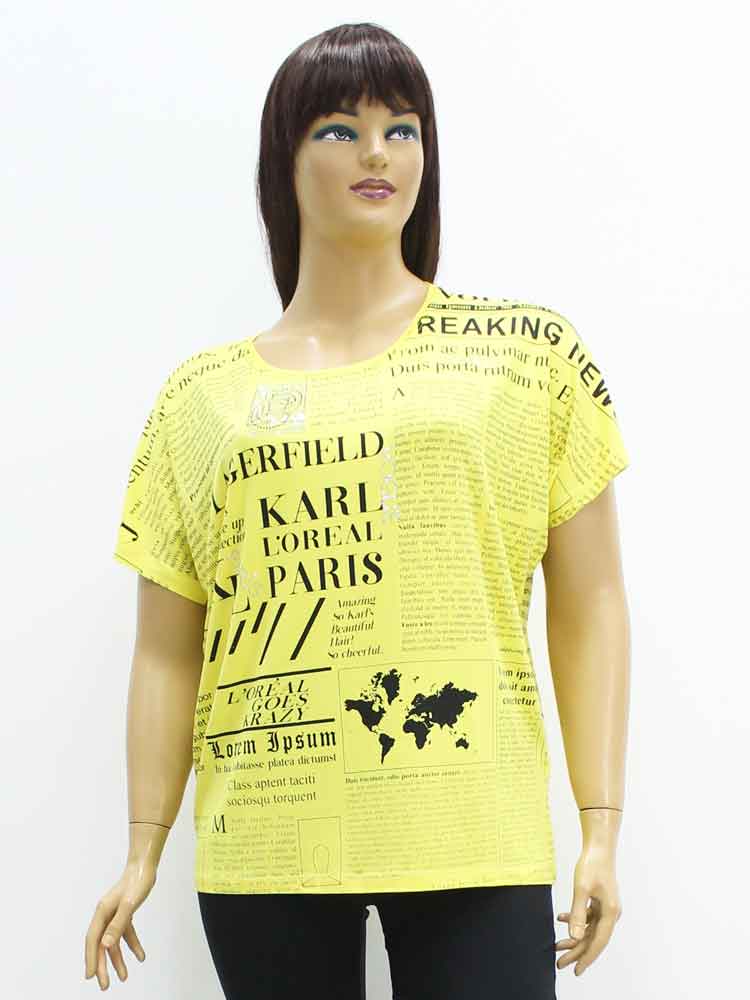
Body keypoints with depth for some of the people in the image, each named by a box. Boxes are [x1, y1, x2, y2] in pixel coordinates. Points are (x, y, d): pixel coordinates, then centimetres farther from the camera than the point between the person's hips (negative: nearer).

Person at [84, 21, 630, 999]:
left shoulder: (531, 353, 5)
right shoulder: (199, 399, 9)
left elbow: (589, 602, 3)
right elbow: (167, 649, 9)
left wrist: (603, 828, -1)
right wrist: (143, 848, 5)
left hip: (471, 840, -1)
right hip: (263, 848, 2)